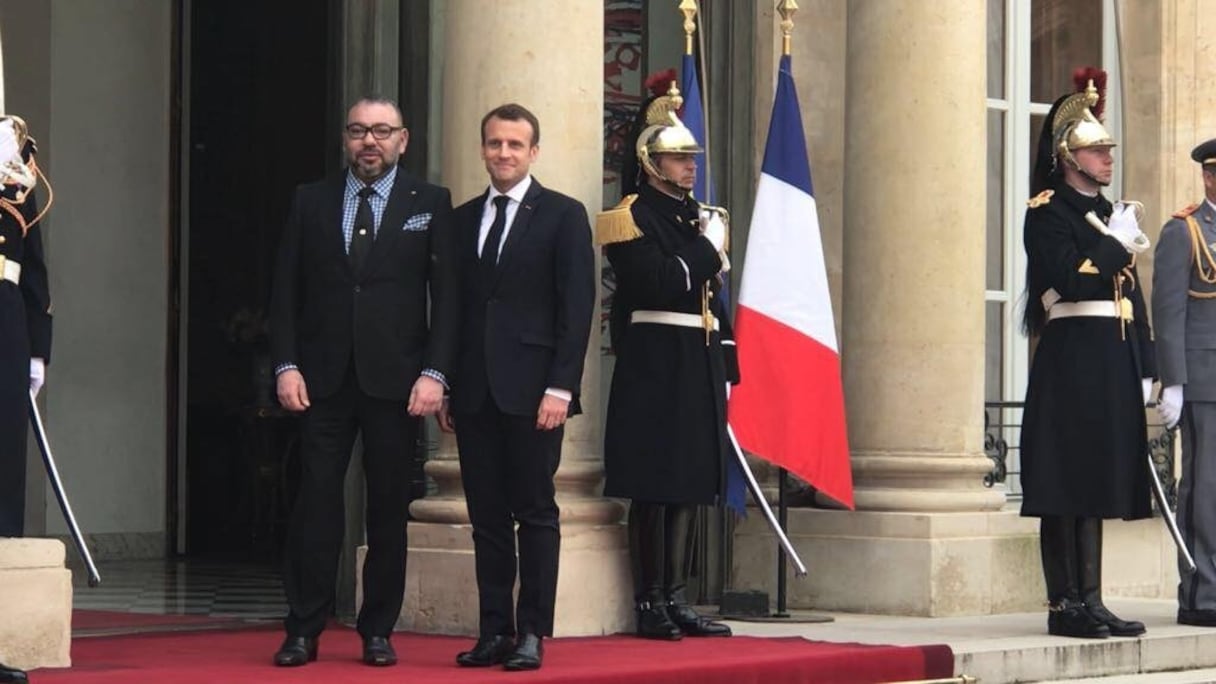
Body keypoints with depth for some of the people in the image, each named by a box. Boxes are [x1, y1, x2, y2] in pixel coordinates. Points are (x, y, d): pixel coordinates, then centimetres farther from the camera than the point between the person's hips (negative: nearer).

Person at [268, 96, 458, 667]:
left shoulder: (430, 204, 6)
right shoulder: (310, 202, 10)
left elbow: (446, 294, 1)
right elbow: (286, 292, 8)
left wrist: (434, 373, -8)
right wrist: (286, 366, -3)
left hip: (395, 381, -1)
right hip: (323, 379, 1)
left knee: (388, 511, 3)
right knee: (315, 507, -2)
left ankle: (377, 633, 12)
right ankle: (303, 632, 3)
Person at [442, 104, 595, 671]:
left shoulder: (563, 215, 1)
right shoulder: (462, 219, 15)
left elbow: (577, 307, -5)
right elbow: (453, 305, 15)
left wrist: (560, 387, -12)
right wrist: (446, 385, 8)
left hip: (531, 388, -4)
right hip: (474, 391, 5)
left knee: (535, 513, -2)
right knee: (486, 516, 5)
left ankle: (532, 633, 1)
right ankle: (494, 631, 9)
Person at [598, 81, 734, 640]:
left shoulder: (698, 218, 19)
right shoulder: (631, 218, -7)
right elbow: (660, 285, -20)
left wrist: (726, 367, 15)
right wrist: (708, 247, -10)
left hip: (700, 369, 8)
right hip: (654, 369, -8)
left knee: (689, 486, 9)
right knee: (652, 488, -4)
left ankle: (676, 600, 14)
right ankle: (650, 604, 1)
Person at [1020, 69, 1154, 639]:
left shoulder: (1111, 214, 20)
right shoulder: (1047, 212, -4)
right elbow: (1069, 280, -19)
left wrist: (1143, 369, 14)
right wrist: (1118, 247, -8)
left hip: (1114, 363, 8)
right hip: (1071, 360, -8)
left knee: (1097, 481, 9)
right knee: (1066, 485, -6)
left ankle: (1090, 602, 12)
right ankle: (1065, 605, -4)